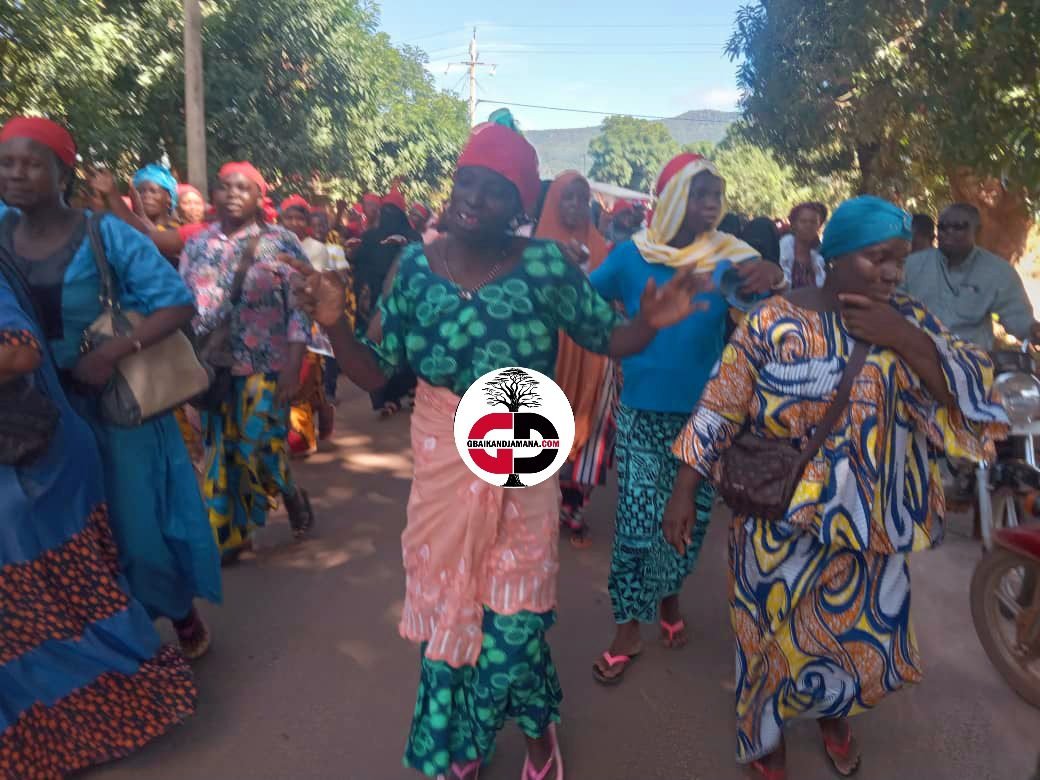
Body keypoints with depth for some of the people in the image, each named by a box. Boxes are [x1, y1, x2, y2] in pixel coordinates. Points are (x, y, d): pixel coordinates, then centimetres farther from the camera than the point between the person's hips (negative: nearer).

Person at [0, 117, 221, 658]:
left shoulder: (107, 235, -12)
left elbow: (179, 304, -16)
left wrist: (114, 352, -25)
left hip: (119, 405, -4)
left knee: (137, 523, 7)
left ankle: (182, 614, 31)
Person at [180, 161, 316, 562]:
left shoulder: (280, 242, -3)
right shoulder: (197, 246, 9)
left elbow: (299, 306, -7)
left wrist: (293, 365, -14)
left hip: (266, 365, -4)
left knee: (259, 446, -5)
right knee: (220, 451, 7)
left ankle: (290, 492, 28)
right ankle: (227, 535, 21)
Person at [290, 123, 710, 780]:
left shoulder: (545, 265, -12)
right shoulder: (415, 268, -5)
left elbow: (608, 339, -4)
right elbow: (375, 373, -1)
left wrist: (652, 321, -23)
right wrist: (335, 324, -17)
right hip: (444, 460, 3)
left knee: (514, 621, 5)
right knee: (447, 610, 16)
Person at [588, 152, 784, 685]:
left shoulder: (727, 255, -7)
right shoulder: (631, 255, -7)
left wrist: (773, 276, -42)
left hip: (704, 411, 2)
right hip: (643, 410, -1)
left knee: (690, 517, 15)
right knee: (636, 521, 0)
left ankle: (669, 596, 42)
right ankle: (628, 626, 20)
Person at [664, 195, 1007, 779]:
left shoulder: (909, 322, -3)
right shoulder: (773, 324, -14)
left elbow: (976, 401, -10)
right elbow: (720, 412, -11)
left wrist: (908, 342, -23)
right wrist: (685, 491, -10)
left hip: (870, 526, 4)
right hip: (780, 525, -3)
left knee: (863, 633, 19)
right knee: (775, 632, 14)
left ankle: (834, 712, 53)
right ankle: (766, 733, 44)